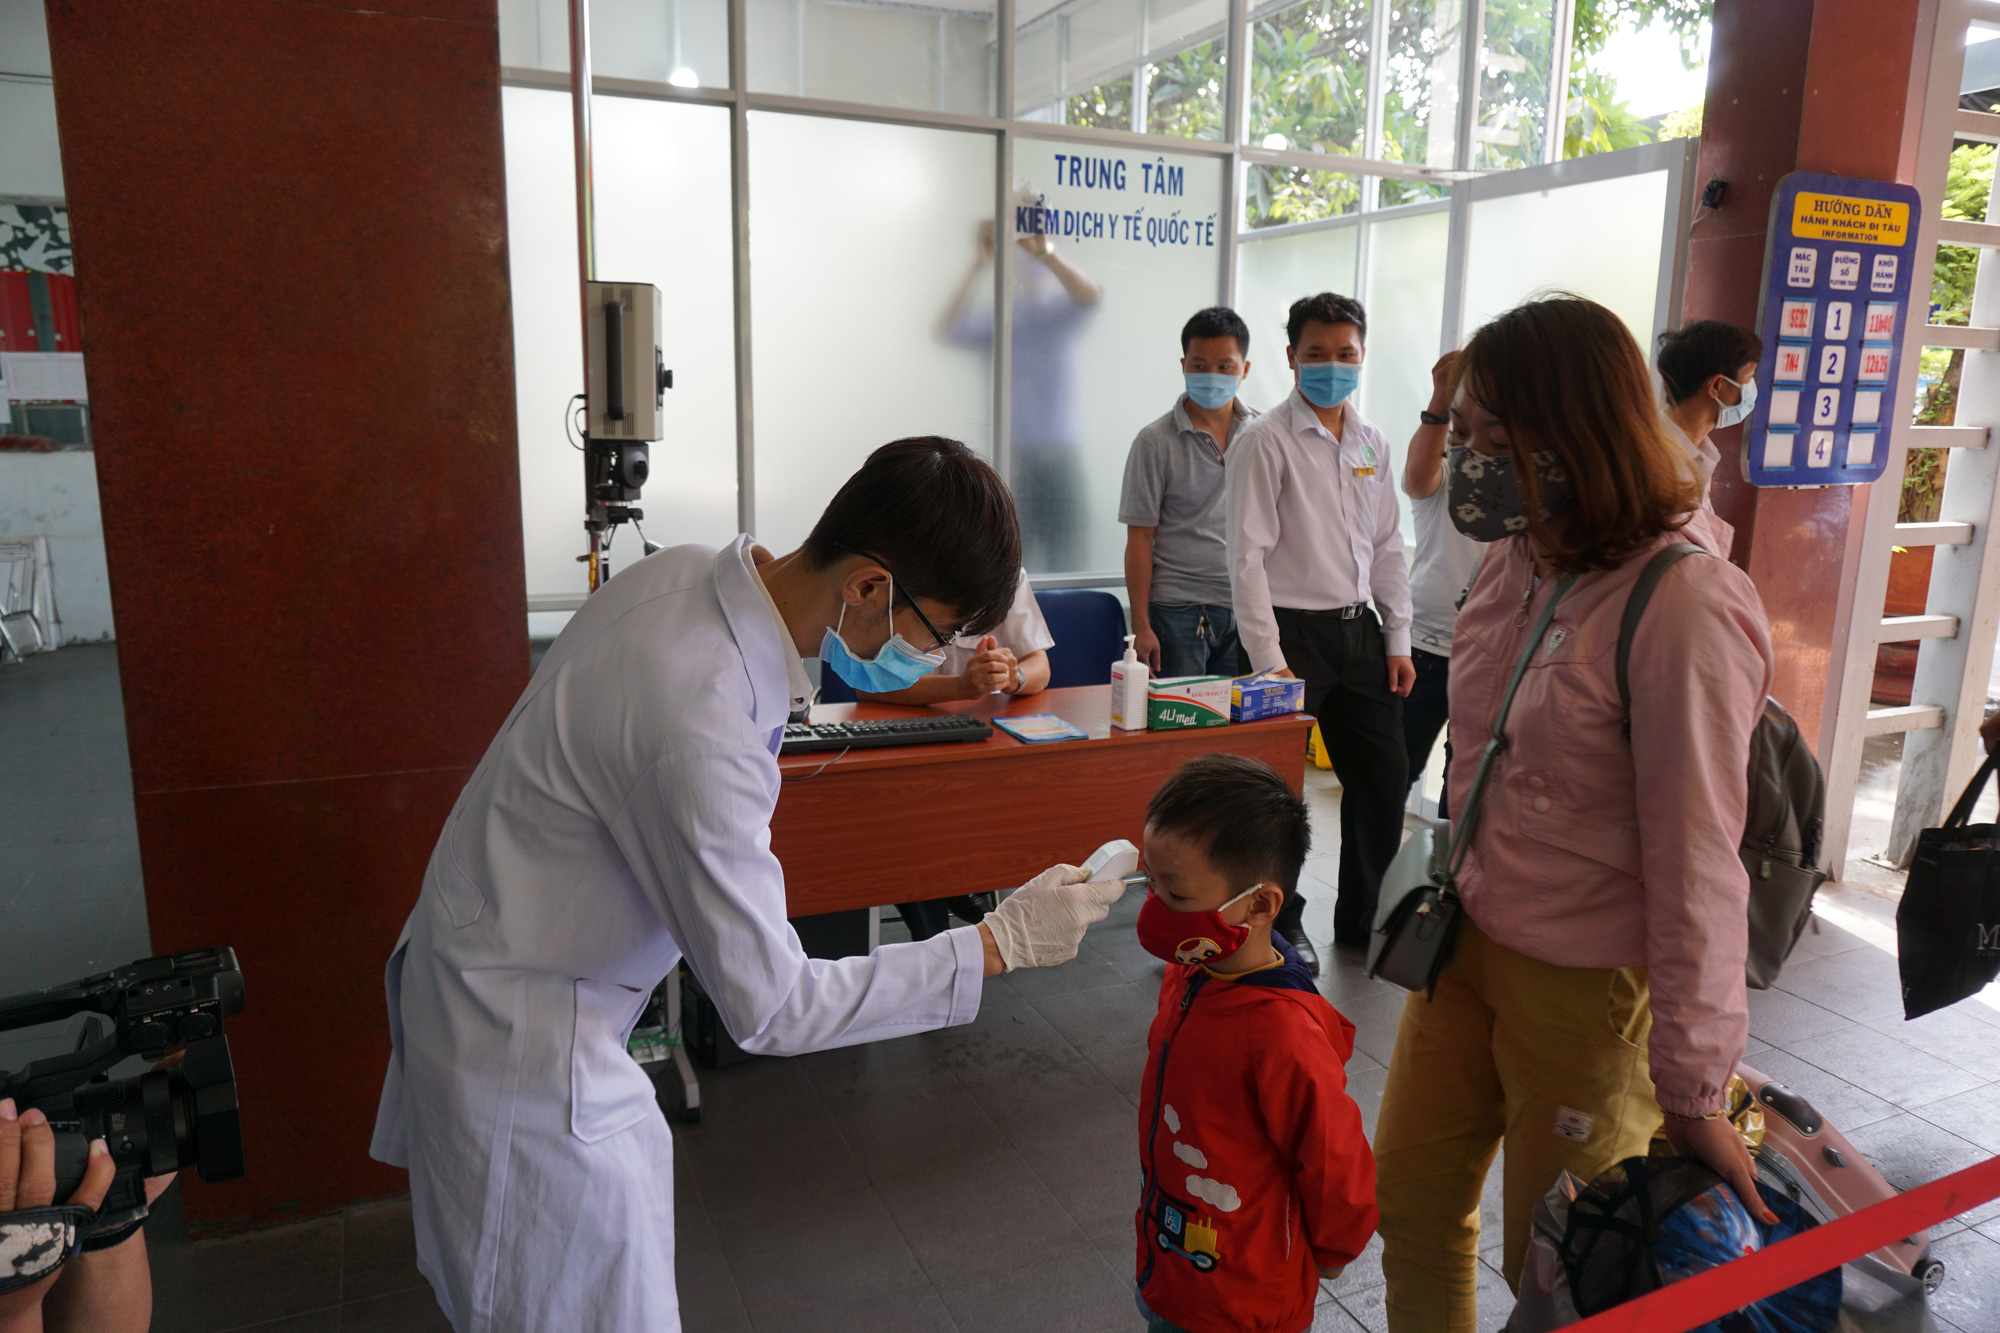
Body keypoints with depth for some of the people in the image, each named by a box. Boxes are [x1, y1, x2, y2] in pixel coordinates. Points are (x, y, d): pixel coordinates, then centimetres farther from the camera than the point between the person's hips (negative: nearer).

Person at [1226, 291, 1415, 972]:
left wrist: (1397, 639, 10)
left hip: (1358, 629, 6)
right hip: (1292, 630, -6)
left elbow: (1387, 548, 16)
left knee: (1385, 779, 11)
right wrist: (1269, 659, -16)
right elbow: (1248, 557, -12)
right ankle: (1281, 923, 22)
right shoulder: (1265, 441, -8)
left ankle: (1362, 917, 30)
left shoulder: (1373, 444, 12)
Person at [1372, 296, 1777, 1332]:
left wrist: (1693, 1093, -16)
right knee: (1410, 1207, 20)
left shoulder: (1683, 609, -24)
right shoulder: (1516, 559, 1)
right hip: (1467, 945, 7)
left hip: (1586, 990, -7)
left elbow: (1698, 862, -22)